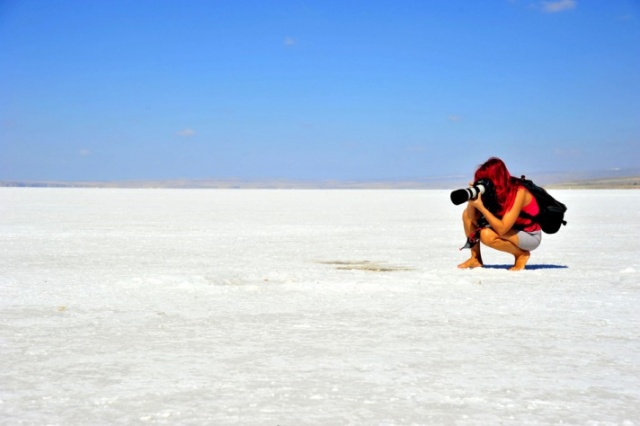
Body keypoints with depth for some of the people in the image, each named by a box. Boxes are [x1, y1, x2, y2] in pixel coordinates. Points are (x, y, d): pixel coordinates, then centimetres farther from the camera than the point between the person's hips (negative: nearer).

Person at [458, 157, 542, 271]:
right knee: (467, 214, -6)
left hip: (530, 236, -7)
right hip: (512, 230, 7)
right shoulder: (495, 191, -11)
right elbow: (473, 218, -12)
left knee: (487, 234, -33)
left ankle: (522, 254, -8)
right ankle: (476, 259, 2)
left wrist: (481, 207, -39)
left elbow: (502, 229, -35)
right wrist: (472, 199, -28)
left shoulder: (518, 192, -29)